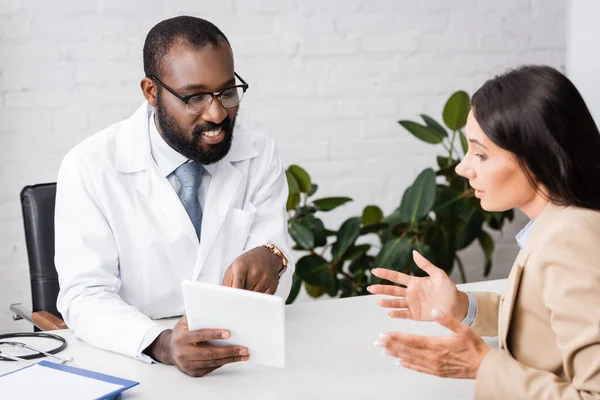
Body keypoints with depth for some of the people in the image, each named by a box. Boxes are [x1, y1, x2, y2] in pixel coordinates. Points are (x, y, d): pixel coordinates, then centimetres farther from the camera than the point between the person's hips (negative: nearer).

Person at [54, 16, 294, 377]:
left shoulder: (260, 157, -1)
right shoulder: (91, 166, -9)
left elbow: (273, 291, -2)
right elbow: (86, 296, -13)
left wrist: (269, 261, -26)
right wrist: (161, 344, -32)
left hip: (242, 359, 3)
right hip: (132, 362, -3)